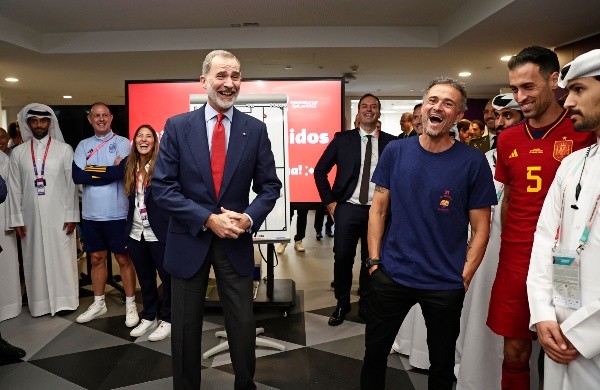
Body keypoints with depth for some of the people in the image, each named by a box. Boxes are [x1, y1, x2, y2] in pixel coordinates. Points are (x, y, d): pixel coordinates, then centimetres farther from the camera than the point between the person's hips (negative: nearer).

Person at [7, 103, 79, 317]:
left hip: (59, 216, -2)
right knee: (35, 260, 7)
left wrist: (71, 215, -5)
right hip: (31, 217, 2)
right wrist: (16, 219, 2)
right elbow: (15, 188, 6)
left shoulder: (64, 149, 0)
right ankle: (40, 303, 17)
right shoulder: (18, 152, 7)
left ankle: (64, 301, 15)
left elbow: (71, 185, -1)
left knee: (61, 258, 3)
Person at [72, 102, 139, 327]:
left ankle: (131, 305, 16)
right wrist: (109, 171, -11)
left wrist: (92, 171, -8)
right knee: (97, 258, 15)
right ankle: (98, 303, 29)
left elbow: (123, 171, -20)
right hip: (91, 214, 4)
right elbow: (77, 176, -5)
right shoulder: (83, 146, 8)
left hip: (117, 213, -4)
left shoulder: (123, 143, -3)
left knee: (124, 259, 5)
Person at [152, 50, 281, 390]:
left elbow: (269, 186, 2)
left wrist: (249, 218, -16)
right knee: (186, 327, 15)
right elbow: (162, 187, -8)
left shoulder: (256, 129, 0)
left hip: (236, 240, 1)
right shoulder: (178, 126, -4)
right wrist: (208, 219, -17)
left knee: (243, 325, 11)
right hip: (189, 240, 0)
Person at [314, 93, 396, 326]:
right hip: (348, 209, 0)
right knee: (342, 258, 6)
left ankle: (366, 306, 29)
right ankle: (342, 305, 26)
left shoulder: (391, 142, 3)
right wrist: (329, 202, 0)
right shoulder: (342, 139, 3)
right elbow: (320, 170, 5)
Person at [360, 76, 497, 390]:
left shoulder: (473, 162, -8)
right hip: (390, 275, 2)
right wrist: (374, 260, -2)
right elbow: (378, 209, 1)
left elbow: (480, 228, -4)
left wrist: (464, 278, -8)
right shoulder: (395, 152, -3)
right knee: (374, 353, 17)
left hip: (445, 284, -1)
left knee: (442, 363, 19)